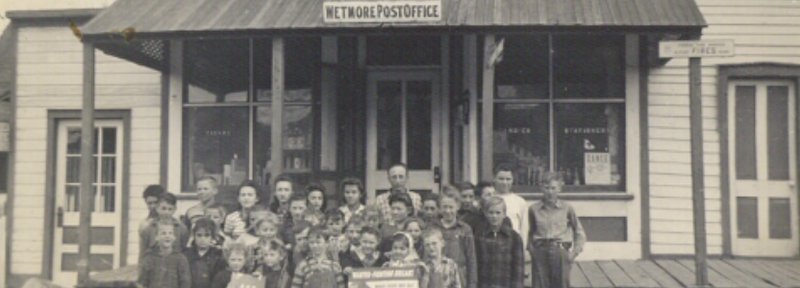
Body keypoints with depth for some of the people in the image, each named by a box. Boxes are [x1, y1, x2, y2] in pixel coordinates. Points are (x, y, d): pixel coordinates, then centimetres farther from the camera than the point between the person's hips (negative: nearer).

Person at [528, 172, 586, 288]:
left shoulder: (567, 208, 2)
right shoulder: (534, 209, 4)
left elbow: (580, 233, 9)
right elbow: (530, 233, 14)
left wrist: (575, 252, 1)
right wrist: (531, 248, 1)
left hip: (560, 251, -1)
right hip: (540, 251, 1)